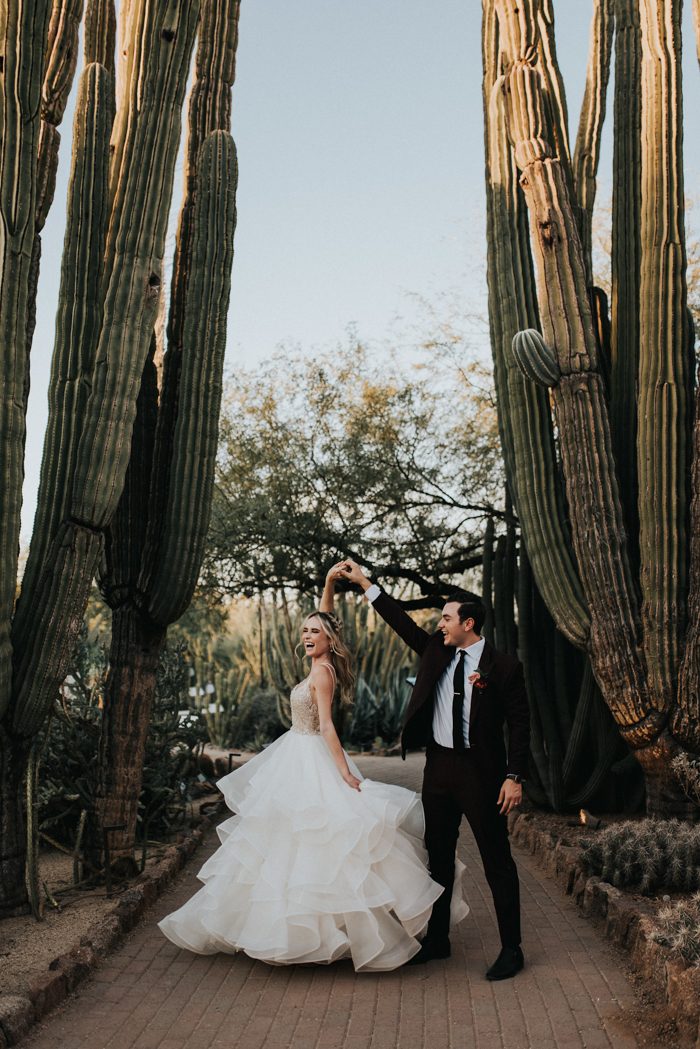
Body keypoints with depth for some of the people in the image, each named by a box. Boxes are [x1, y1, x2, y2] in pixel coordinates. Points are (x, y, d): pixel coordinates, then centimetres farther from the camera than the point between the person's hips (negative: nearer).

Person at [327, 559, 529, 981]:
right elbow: (403, 622, 9)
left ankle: (511, 948, 16)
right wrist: (364, 582, 6)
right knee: (438, 856, 15)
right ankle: (437, 939, 29)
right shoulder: (437, 652, 6)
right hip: (439, 765, 6)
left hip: (481, 771, -6)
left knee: (497, 861, 3)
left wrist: (515, 777, -15)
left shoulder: (504, 667, -9)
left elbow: (520, 723, -9)